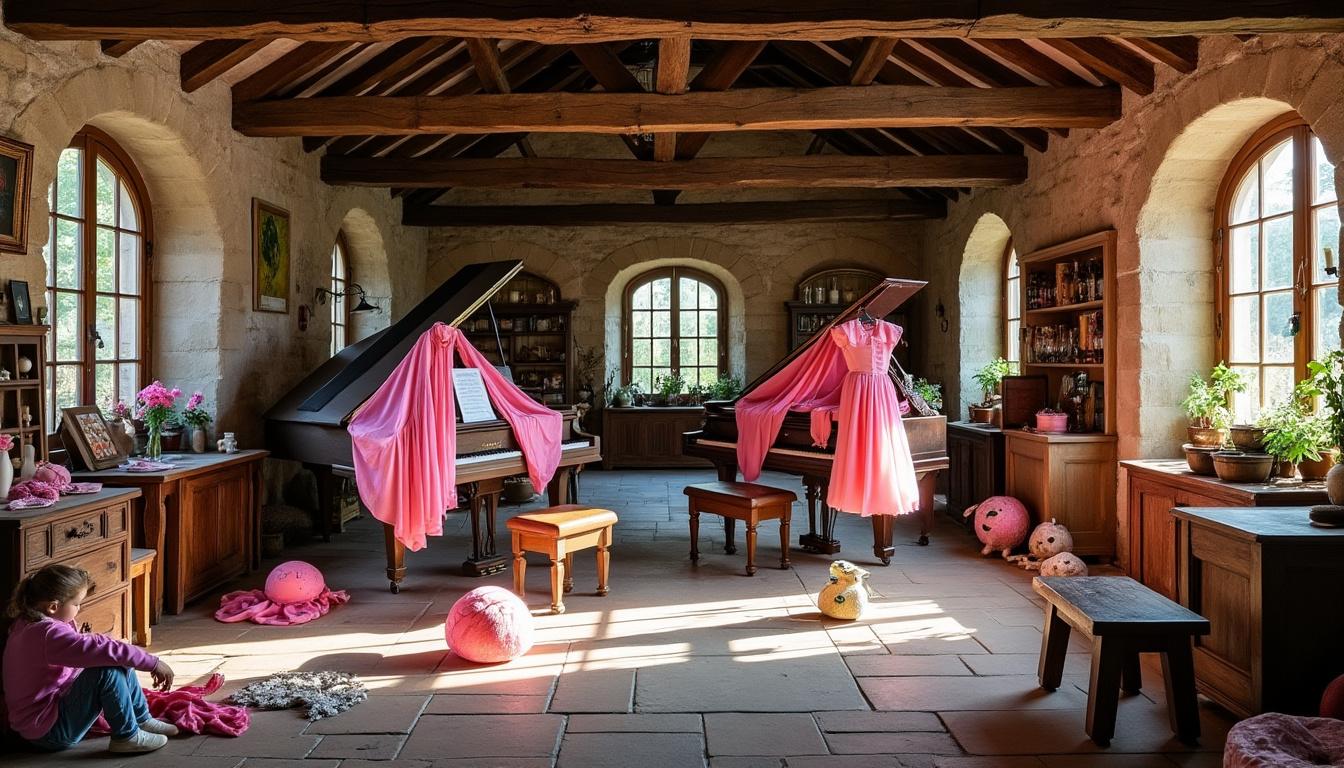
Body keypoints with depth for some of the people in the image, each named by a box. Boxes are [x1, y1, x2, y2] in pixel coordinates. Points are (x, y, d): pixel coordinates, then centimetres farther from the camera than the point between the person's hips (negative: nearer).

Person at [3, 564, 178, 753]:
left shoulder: (29, 624, 5)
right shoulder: (50, 634, -29)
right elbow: (102, 649, -33)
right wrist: (153, 663, -26)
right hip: (47, 732, -11)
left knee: (122, 665, 8)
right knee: (109, 671, -26)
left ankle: (142, 720, 18)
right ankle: (127, 736, -11)